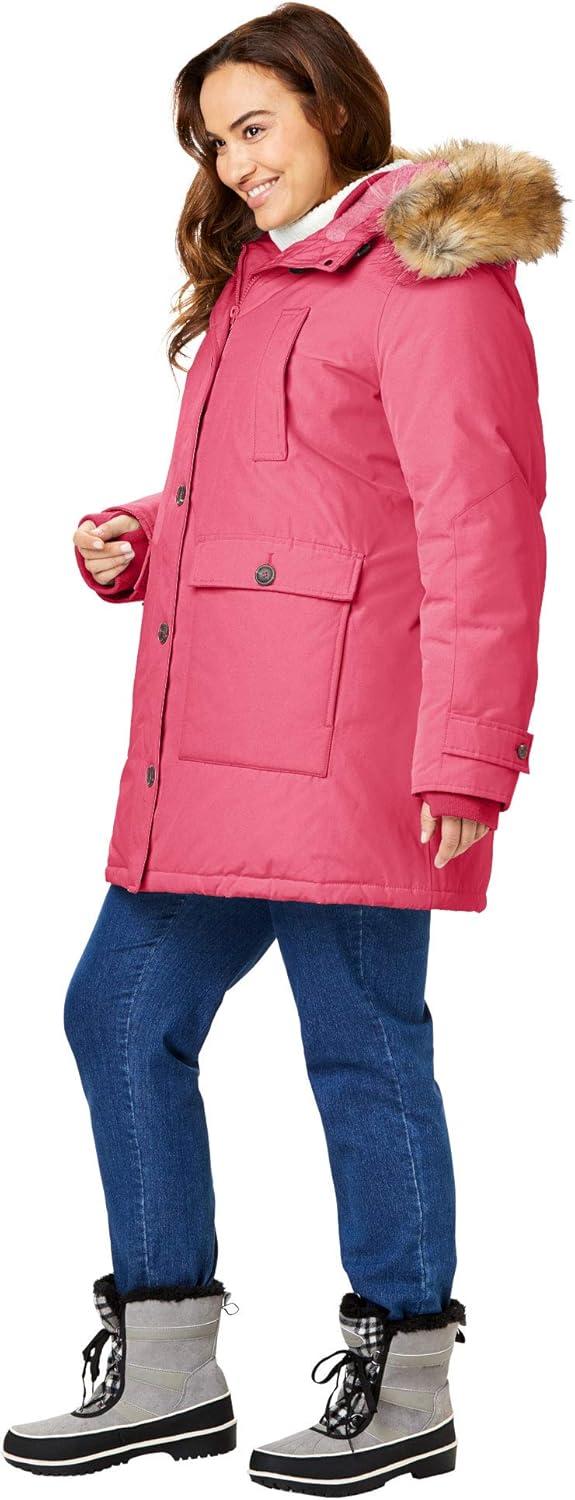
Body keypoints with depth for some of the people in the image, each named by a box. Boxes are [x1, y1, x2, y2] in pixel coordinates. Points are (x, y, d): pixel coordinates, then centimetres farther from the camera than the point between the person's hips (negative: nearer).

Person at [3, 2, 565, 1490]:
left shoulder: (428, 275, -6)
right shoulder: (253, 284, 22)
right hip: (212, 741, 10)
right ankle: (166, 1368, 20)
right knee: (121, 1011, 10)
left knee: (361, 1043, -2)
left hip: (341, 733, -10)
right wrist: (128, 542, 9)